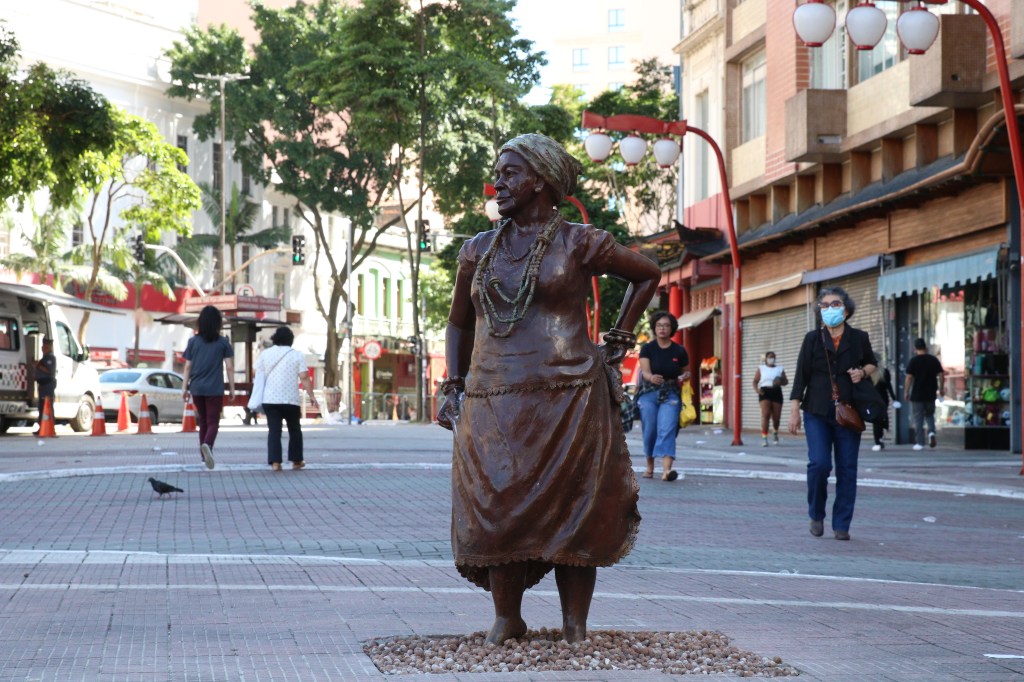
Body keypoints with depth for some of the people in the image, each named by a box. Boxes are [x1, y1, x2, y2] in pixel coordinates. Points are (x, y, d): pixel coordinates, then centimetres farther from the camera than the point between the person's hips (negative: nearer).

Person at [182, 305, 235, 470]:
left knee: (203, 421, 17)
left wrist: (185, 388, 10)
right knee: (213, 422, -1)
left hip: (197, 388, 3)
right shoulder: (223, 343, -2)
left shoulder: (193, 342, 4)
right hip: (215, 389, -3)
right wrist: (232, 389, 4)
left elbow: (187, 367, 4)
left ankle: (205, 455, 20)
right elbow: (229, 367, -3)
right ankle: (207, 445, -30)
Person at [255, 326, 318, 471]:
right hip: (291, 399, -1)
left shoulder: (265, 354, 8)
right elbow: (304, 378, -6)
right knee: (294, 430, 14)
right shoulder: (296, 355, 2)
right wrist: (311, 396, -5)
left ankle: (275, 462, -11)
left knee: (274, 431, 0)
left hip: (270, 399, 1)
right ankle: (296, 461, 19)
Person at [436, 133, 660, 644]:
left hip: (566, 403, -3)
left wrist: (618, 339, 7)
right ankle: (506, 619, 13)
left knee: (571, 515, -2)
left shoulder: (577, 244, 1)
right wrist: (453, 387, 10)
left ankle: (575, 626, 5)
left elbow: (648, 275, 14)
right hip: (492, 406, 4)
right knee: (496, 512, 1)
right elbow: (458, 324, 22)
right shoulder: (478, 250, 13)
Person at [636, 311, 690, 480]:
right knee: (650, 431, 3)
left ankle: (667, 469, -28)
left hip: (670, 395, 0)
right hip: (649, 393, 0)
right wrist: (651, 377, -37)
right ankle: (650, 466, 25)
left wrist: (685, 377, -8)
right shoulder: (647, 349, -1)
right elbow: (645, 371, -14)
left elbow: (686, 372, 16)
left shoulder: (679, 351, 3)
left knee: (667, 430, -16)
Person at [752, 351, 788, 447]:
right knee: (765, 414, -17)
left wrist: (781, 382, -12)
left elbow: (786, 381, 12)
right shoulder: (761, 369, 12)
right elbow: (755, 381, 6)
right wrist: (757, 389, -15)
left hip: (776, 392, 2)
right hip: (765, 392, -2)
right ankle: (764, 437, -18)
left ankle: (775, 432, 35)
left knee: (776, 416, 3)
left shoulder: (779, 369, 16)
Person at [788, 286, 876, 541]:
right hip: (817, 412, -1)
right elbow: (801, 375, 4)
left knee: (847, 468, -1)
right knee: (819, 463, -14)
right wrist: (794, 410, -2)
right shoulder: (813, 339, 4)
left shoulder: (859, 338, 6)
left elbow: (871, 364, 21)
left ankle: (841, 525, 8)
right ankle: (816, 515, 9)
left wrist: (863, 372, -3)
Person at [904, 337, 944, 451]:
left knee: (918, 419, 3)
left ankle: (919, 443, 1)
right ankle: (931, 432, -5)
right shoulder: (934, 360, 2)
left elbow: (909, 378, -10)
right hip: (930, 394, 3)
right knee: (930, 415, 20)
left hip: (917, 395, -3)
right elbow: (941, 375, 3)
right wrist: (941, 389, 14)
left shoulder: (913, 361, -8)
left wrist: (906, 392, -2)